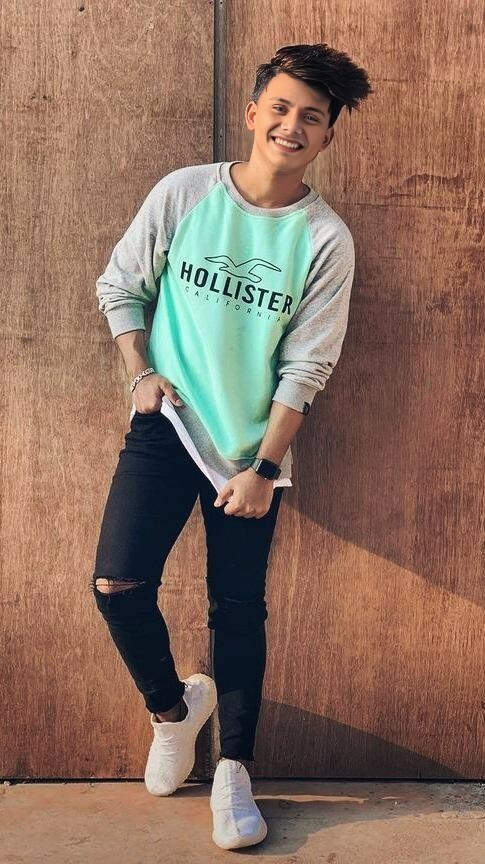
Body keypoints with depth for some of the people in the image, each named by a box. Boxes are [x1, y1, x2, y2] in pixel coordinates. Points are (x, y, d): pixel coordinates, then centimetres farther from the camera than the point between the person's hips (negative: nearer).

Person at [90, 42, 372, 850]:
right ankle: (172, 705, 19)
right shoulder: (182, 193, -4)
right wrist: (141, 374, -5)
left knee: (238, 608, 4)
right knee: (117, 584, -11)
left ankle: (234, 772, 21)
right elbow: (120, 284, 7)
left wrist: (264, 468, -9)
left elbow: (305, 367, -6)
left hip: (252, 445, 0)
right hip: (166, 423, 1)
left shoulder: (327, 239, -7)